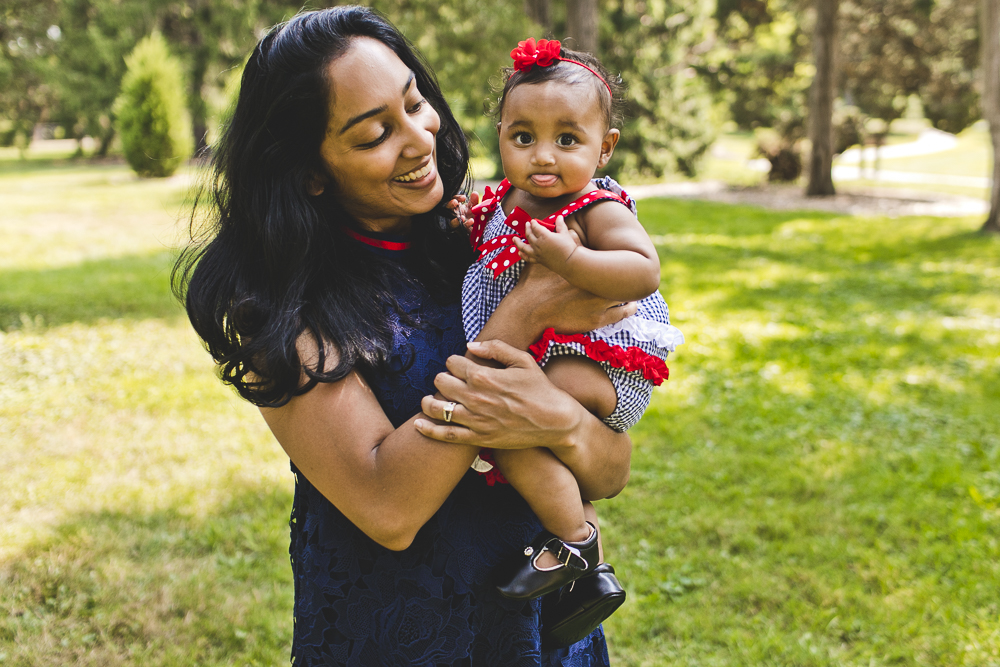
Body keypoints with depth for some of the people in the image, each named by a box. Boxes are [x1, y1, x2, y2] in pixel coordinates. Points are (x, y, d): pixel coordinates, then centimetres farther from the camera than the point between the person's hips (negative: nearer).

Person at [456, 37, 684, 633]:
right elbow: (490, 261, 23)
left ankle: (573, 538, -7)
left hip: (597, 361, -9)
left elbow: (645, 272, -30)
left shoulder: (597, 209, -17)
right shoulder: (502, 203, 5)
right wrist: (465, 230, 3)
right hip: (538, 358, 9)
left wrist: (570, 261, -40)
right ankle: (592, 571, 38)